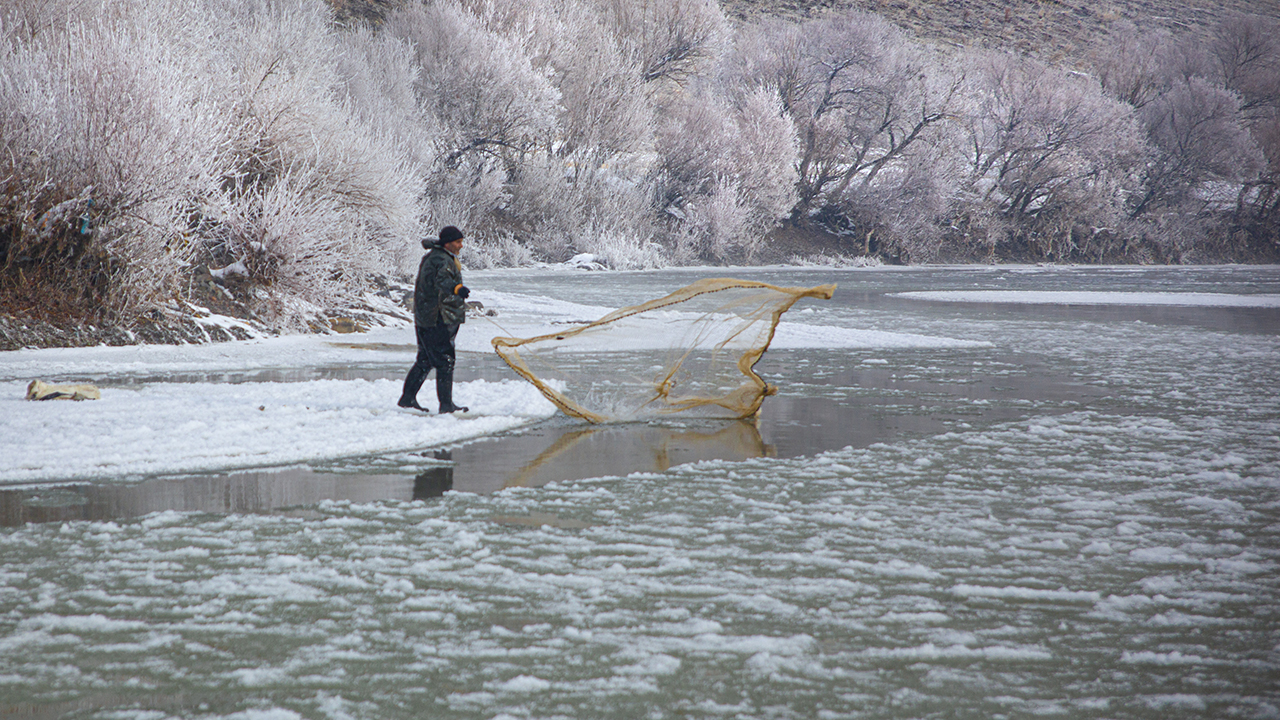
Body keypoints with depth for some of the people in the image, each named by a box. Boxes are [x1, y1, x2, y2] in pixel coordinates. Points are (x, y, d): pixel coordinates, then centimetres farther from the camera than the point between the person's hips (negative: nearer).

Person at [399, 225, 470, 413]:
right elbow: (441, 279, -41)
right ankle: (446, 404, -8)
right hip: (436, 319, -11)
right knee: (445, 362, -9)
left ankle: (408, 398, 23)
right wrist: (456, 288, -60)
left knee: (425, 360, 17)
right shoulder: (441, 260, -19)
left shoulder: (436, 256, 16)